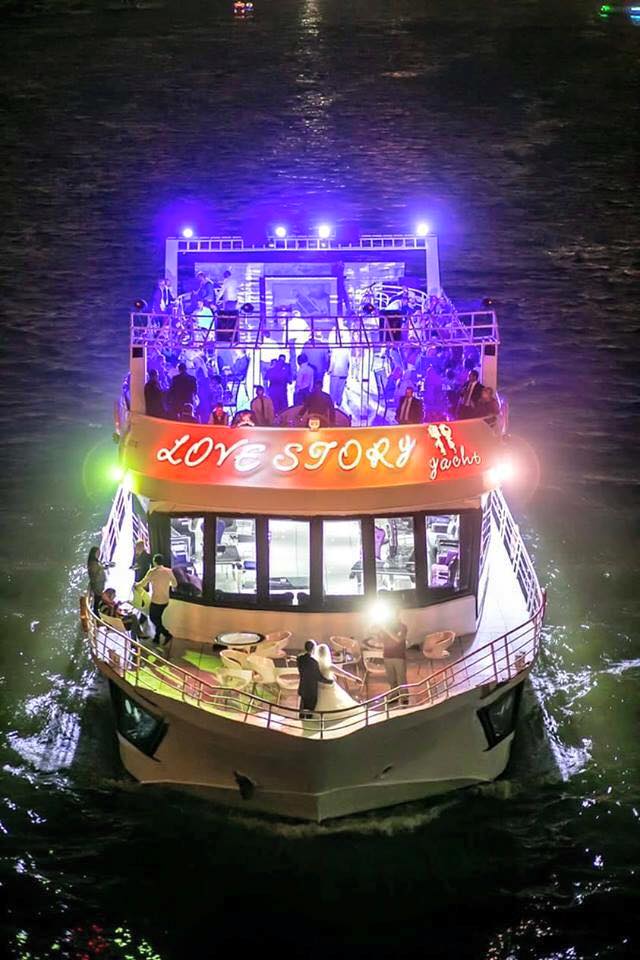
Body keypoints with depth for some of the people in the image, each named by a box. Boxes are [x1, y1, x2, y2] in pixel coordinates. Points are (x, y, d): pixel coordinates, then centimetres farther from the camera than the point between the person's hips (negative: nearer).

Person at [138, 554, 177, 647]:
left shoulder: (152, 572, -15)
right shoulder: (169, 571, -4)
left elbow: (142, 584, -7)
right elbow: (175, 584, 5)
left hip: (156, 601, -5)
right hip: (165, 600, 5)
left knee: (153, 618, 11)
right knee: (158, 618, 22)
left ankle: (167, 634, -4)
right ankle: (157, 638, 28)